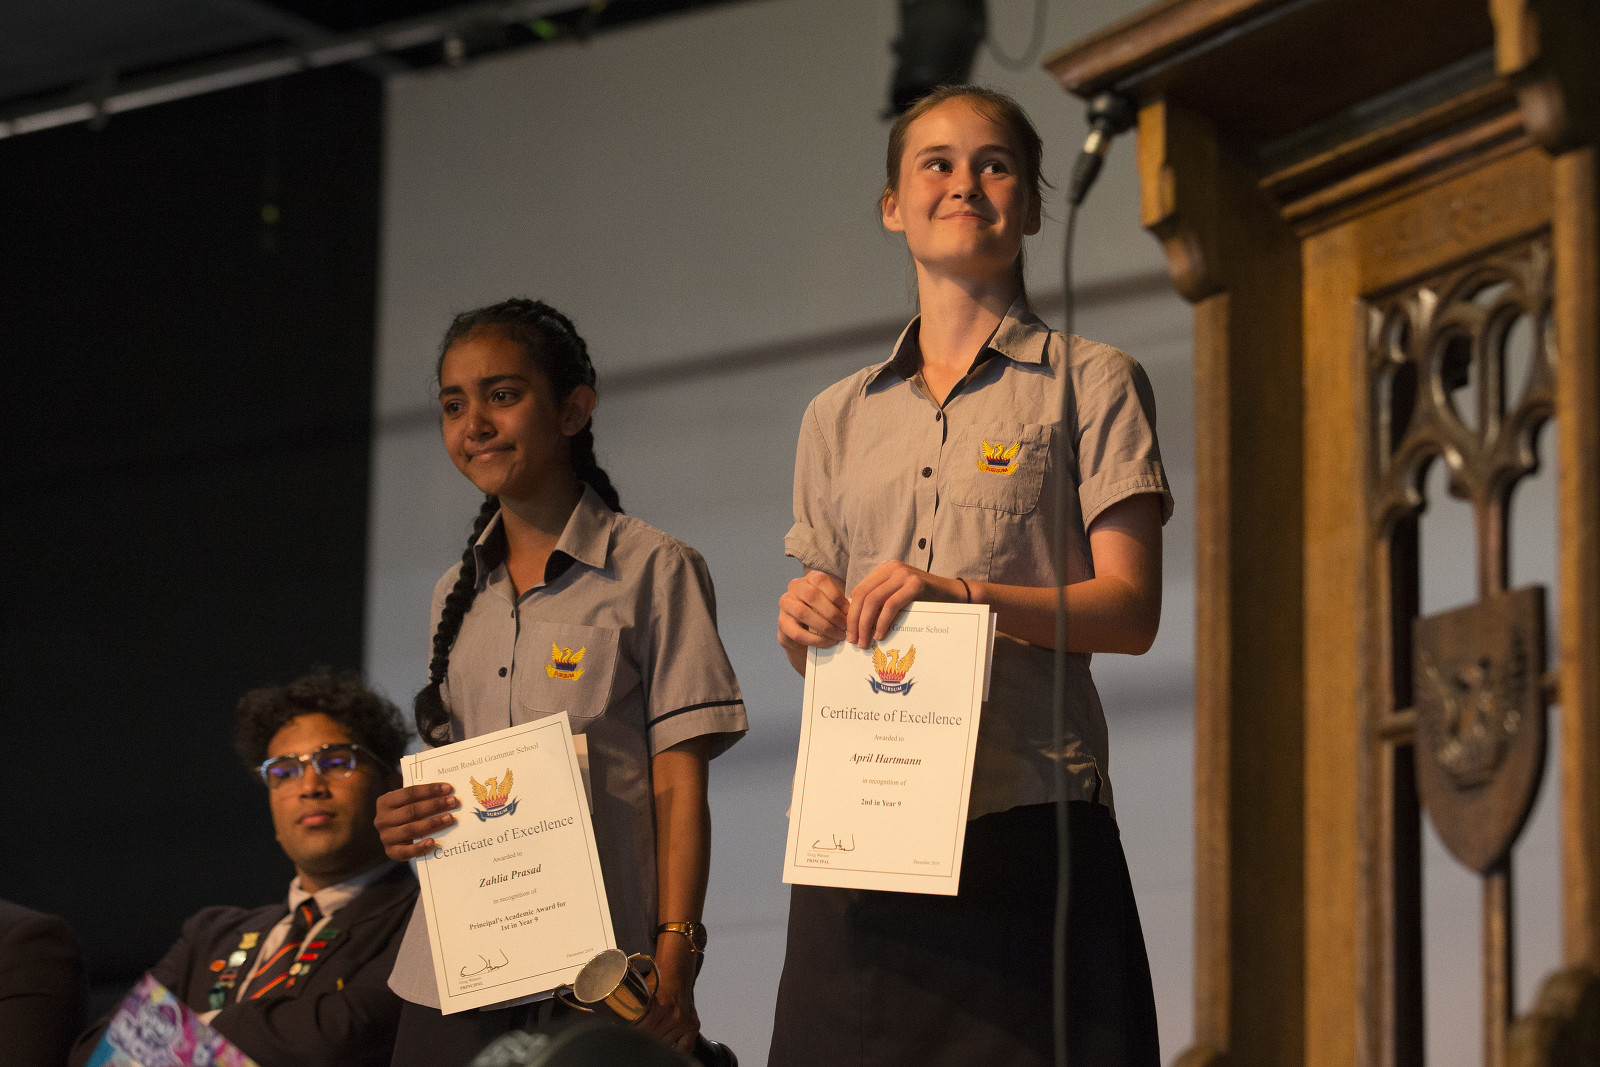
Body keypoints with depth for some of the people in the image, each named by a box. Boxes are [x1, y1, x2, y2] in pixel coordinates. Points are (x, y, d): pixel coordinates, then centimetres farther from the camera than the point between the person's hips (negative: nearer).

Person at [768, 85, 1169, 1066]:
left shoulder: (1090, 382, 8)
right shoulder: (839, 418, 21)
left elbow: (1131, 609, -1)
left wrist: (967, 595, -16)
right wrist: (805, 624, 0)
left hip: (1027, 813, -3)